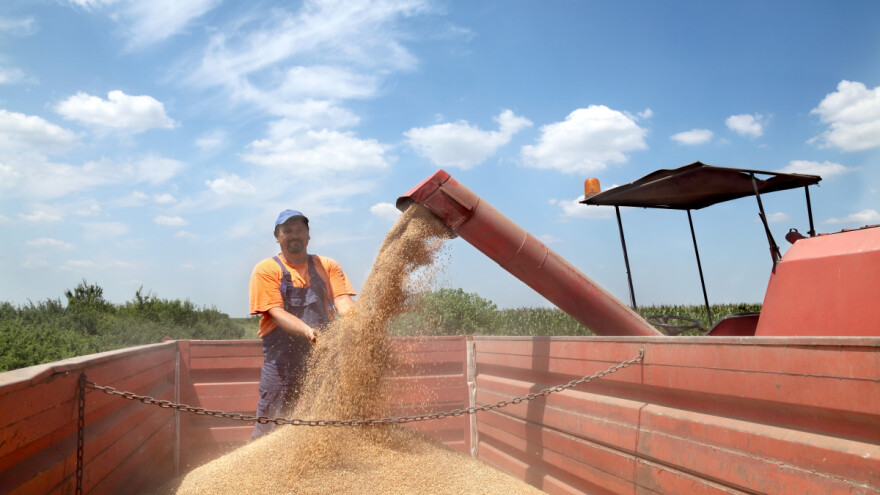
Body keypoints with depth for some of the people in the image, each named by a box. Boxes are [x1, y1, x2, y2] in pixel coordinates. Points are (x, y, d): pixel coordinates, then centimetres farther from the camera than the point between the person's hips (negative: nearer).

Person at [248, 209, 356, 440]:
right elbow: (276, 312, -9)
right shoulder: (266, 270, 3)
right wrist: (307, 331, -27)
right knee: (269, 426, 0)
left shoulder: (327, 266, 12)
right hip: (281, 358, -2)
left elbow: (343, 300, -1)